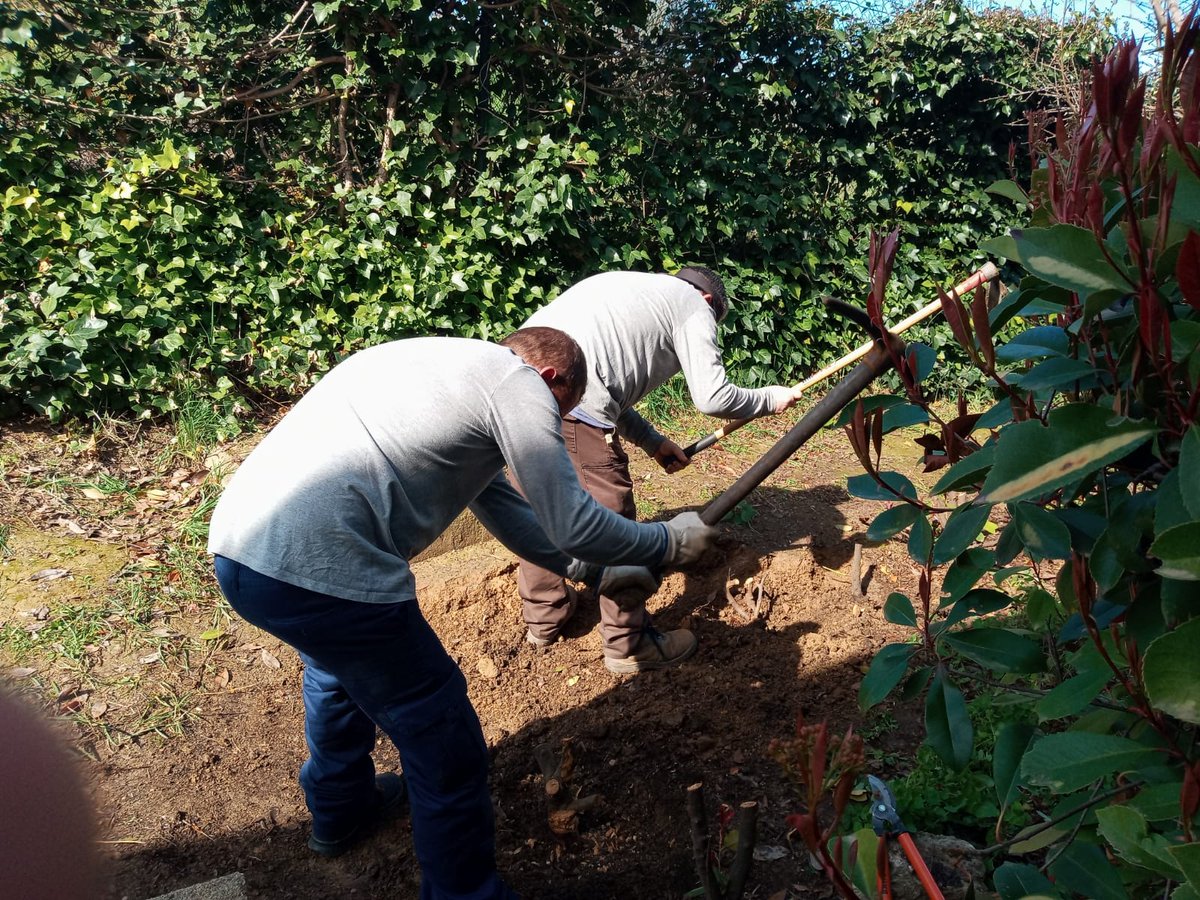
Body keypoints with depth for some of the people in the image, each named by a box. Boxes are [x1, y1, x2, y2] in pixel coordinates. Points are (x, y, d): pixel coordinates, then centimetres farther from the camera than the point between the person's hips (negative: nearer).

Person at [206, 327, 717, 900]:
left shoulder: (448, 364, 26)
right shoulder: (520, 381, -1)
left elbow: (504, 508, 31)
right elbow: (572, 524, -4)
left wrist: (596, 573, 36)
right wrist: (671, 542, 14)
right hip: (319, 571, -10)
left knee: (339, 657, 38)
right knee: (445, 748, 6)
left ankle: (340, 808, 58)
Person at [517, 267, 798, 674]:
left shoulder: (633, 289, 32)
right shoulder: (695, 305, 10)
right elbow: (712, 397, 0)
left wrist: (653, 442, 33)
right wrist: (773, 397, 18)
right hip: (571, 402, -8)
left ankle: (544, 616, 40)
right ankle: (629, 644, 20)